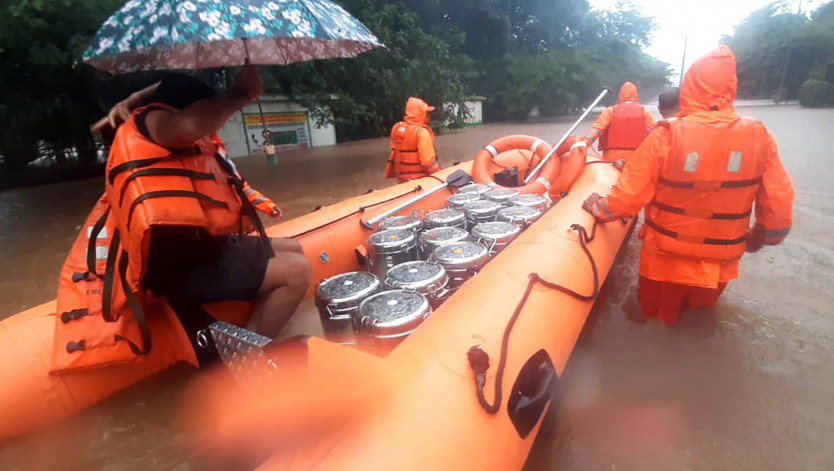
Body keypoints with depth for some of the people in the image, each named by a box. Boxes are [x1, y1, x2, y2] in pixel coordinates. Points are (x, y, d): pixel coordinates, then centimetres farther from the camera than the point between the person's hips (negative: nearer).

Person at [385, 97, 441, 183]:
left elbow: (393, 154, 11)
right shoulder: (421, 132, -19)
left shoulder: (396, 128, 3)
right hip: (419, 179, -7)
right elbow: (428, 160, -22)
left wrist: (392, 173, 19)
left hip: (402, 178, 7)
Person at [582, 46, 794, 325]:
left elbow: (629, 195, -17)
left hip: (666, 259, -3)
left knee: (656, 319, 21)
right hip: (720, 263, 3)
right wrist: (765, 236, 16)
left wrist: (598, 207, 3)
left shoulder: (666, 136, -20)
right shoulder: (758, 136, -10)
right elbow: (779, 201, -2)